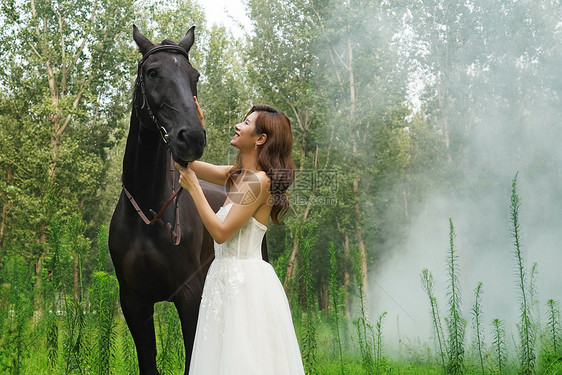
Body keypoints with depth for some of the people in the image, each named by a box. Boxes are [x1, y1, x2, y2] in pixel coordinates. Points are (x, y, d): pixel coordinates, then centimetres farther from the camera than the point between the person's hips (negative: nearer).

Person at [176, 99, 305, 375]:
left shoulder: (259, 180, -15)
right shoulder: (237, 175, 11)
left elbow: (221, 232, -18)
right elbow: (185, 163, 18)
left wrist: (193, 188, -12)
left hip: (246, 282, -9)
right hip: (226, 278, 9)